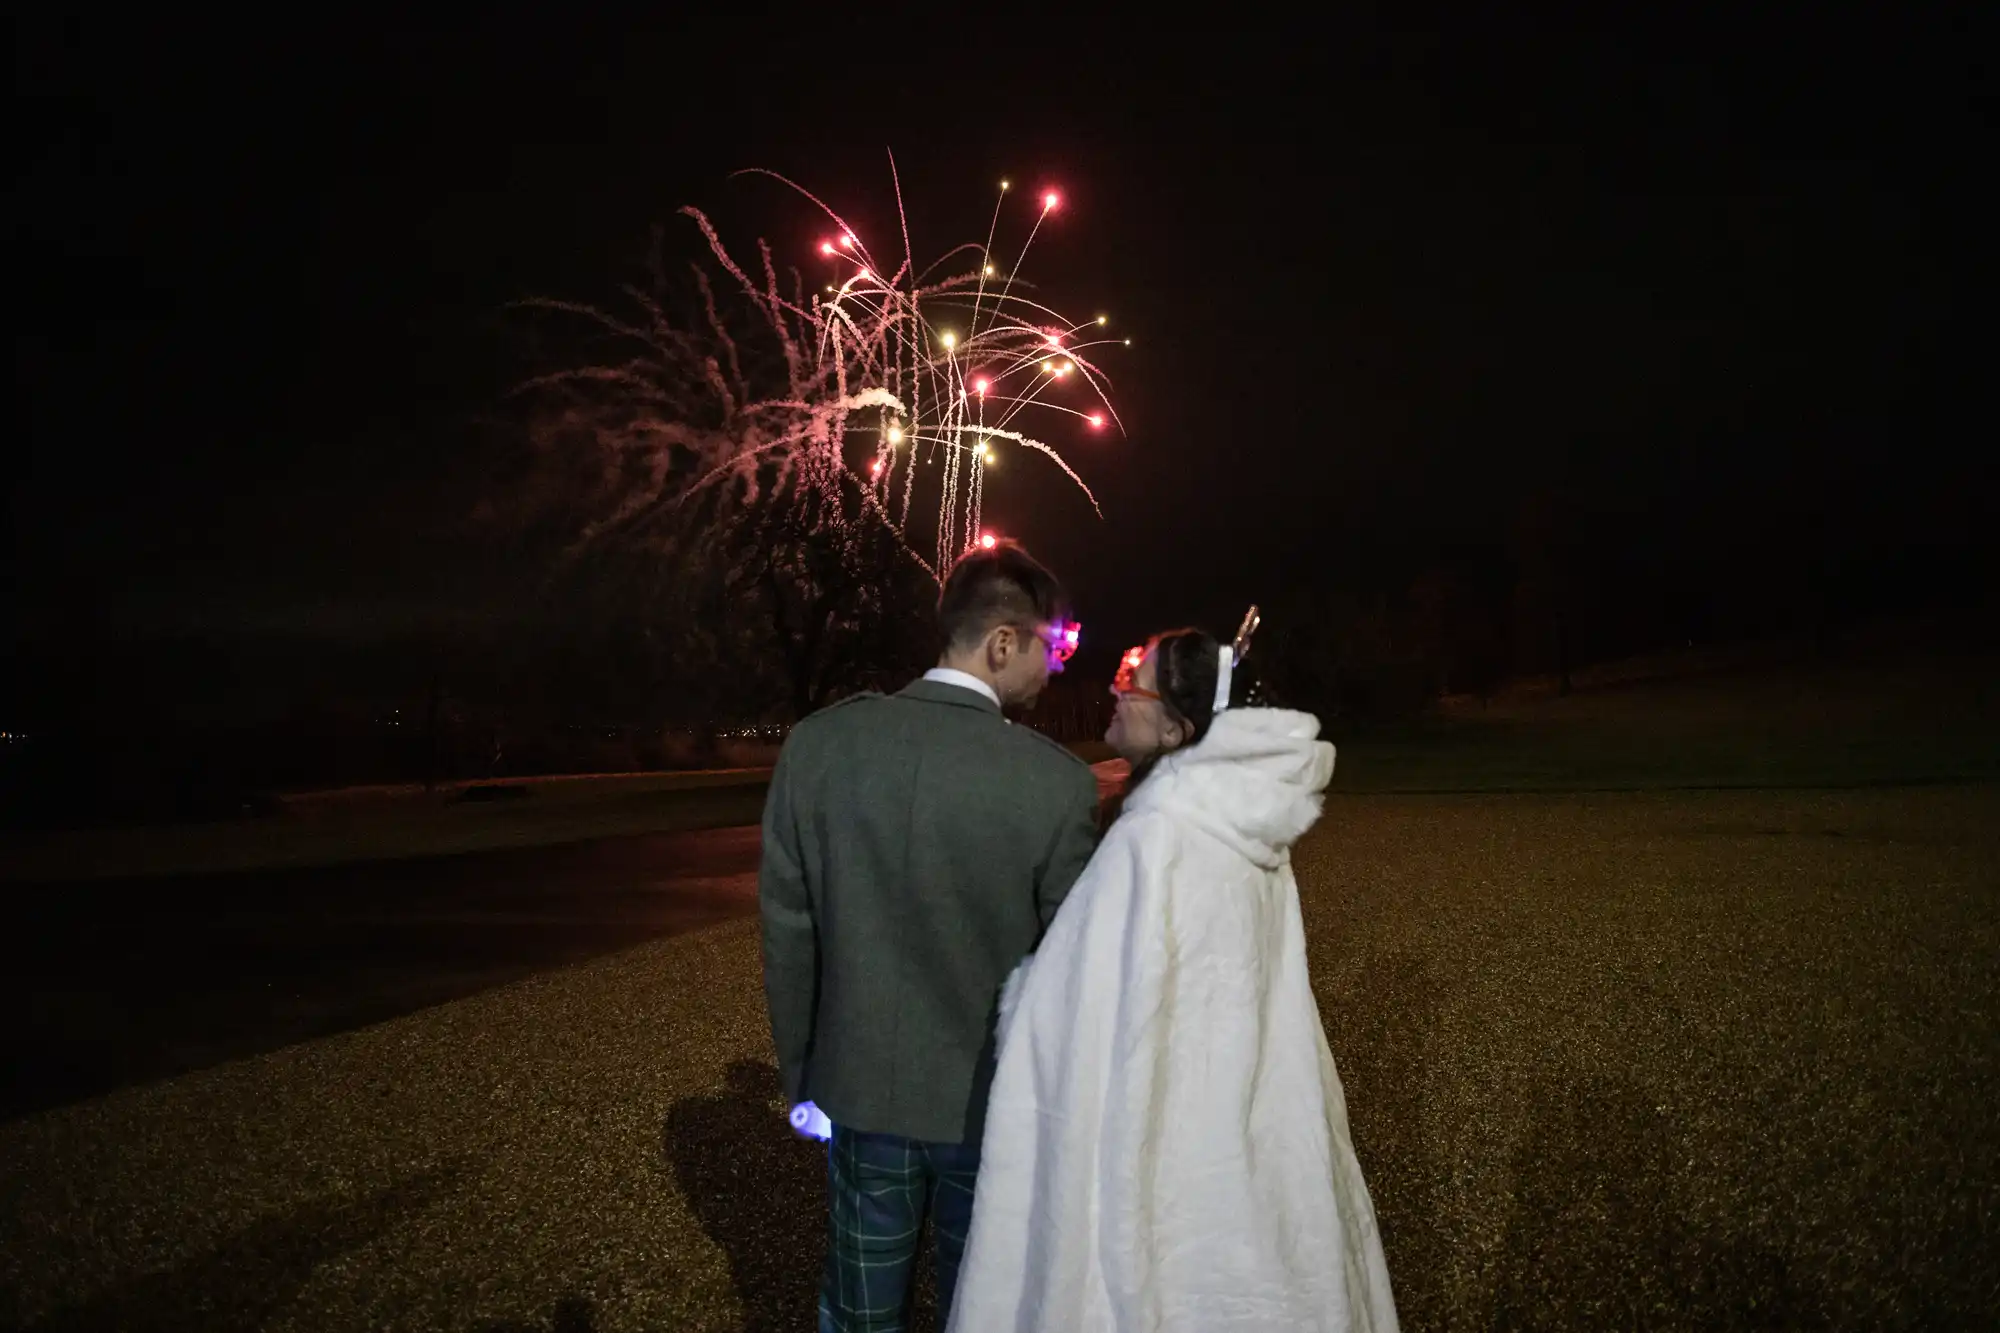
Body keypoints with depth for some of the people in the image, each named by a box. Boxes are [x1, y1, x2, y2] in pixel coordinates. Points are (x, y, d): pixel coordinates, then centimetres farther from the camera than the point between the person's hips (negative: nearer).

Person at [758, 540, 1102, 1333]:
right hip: (994, 1105, -2)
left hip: (861, 1091, 2)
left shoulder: (816, 744, -11)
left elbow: (786, 931, -4)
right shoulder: (1059, 782, -19)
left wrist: (801, 1075, 9)